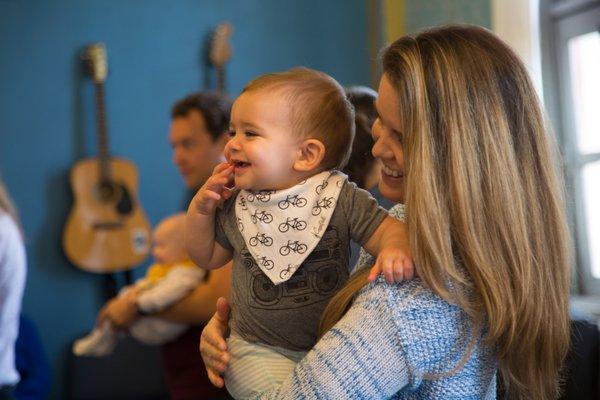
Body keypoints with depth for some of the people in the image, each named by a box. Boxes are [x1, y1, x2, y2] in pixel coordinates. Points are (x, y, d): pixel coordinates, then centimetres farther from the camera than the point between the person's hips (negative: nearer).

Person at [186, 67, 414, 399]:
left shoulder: (339, 197, -9)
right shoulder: (238, 207, 1)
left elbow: (385, 228, -13)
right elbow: (206, 257, 14)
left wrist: (395, 248, -36)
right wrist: (200, 208, -2)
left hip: (330, 344, 0)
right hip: (259, 350, 0)